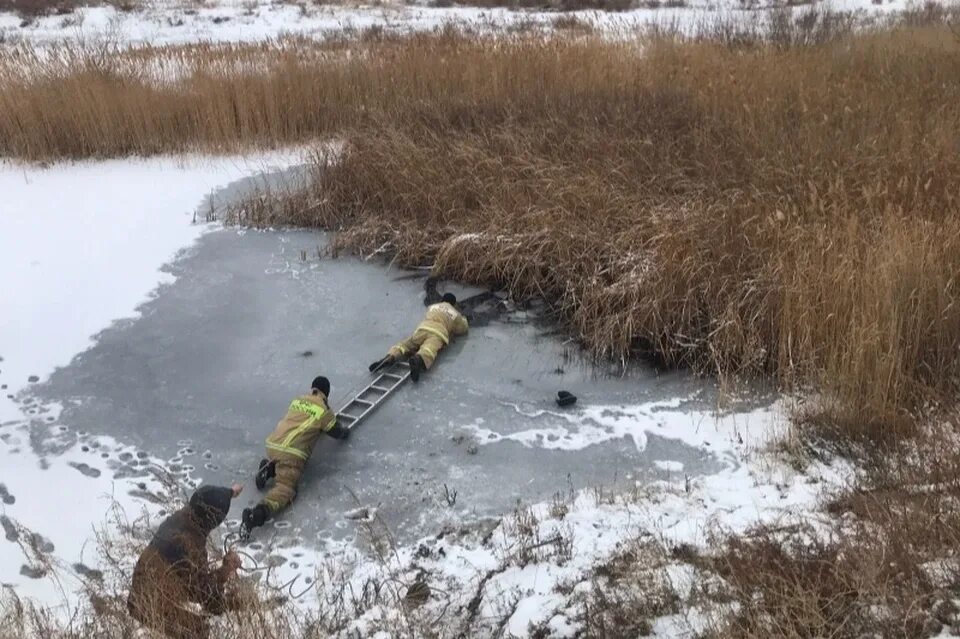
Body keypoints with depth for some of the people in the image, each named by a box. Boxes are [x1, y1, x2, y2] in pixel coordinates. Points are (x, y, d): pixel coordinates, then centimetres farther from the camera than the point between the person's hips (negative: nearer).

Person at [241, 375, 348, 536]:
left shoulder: (297, 400, 21)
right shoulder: (324, 411, 5)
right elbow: (336, 432, 19)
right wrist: (346, 432, 41)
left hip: (272, 445, 7)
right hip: (291, 452, -6)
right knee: (286, 488, -9)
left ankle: (269, 468, 6)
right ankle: (258, 513, -35)